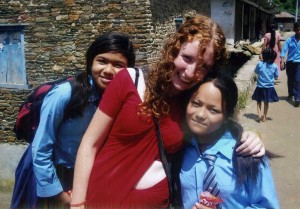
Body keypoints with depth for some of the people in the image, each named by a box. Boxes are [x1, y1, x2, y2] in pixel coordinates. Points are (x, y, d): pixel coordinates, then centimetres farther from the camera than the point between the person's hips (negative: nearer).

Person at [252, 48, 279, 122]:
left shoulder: (260, 64, -12)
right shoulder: (274, 66, -9)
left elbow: (256, 71, 5)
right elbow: (276, 76, 3)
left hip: (260, 86, -1)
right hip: (269, 87, 1)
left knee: (259, 101, 15)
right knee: (266, 102, 14)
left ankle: (259, 113, -4)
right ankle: (264, 117, 20)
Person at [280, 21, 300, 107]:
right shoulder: (289, 40, -2)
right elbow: (284, 50, -7)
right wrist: (282, 61, -18)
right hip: (290, 62, 1)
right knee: (290, 80, 14)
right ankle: (290, 94, 34)